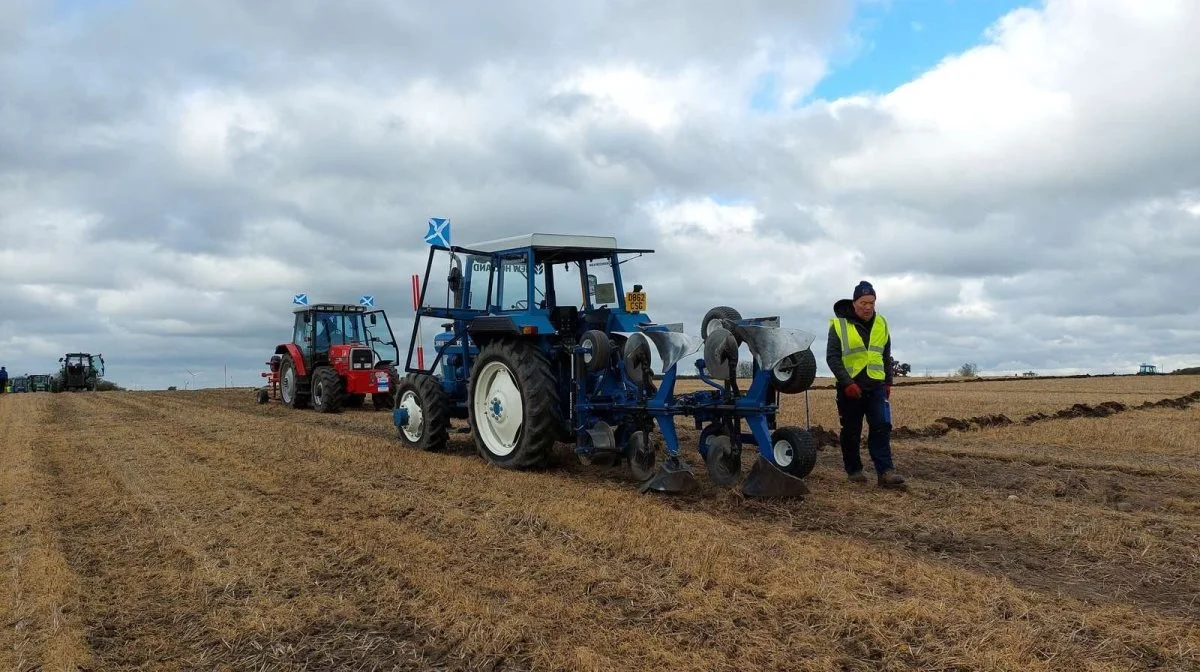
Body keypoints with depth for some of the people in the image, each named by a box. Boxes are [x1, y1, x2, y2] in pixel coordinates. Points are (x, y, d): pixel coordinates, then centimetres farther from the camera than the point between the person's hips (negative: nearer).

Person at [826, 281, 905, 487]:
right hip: (850, 387, -3)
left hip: (876, 385, 3)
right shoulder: (839, 325, -6)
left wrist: (888, 382, 12)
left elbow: (886, 356, 18)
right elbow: (832, 357, -10)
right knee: (851, 432, 6)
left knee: (881, 427, -9)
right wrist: (847, 383, -18)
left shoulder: (881, 324, 9)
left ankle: (885, 471, -11)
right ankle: (854, 470, 19)